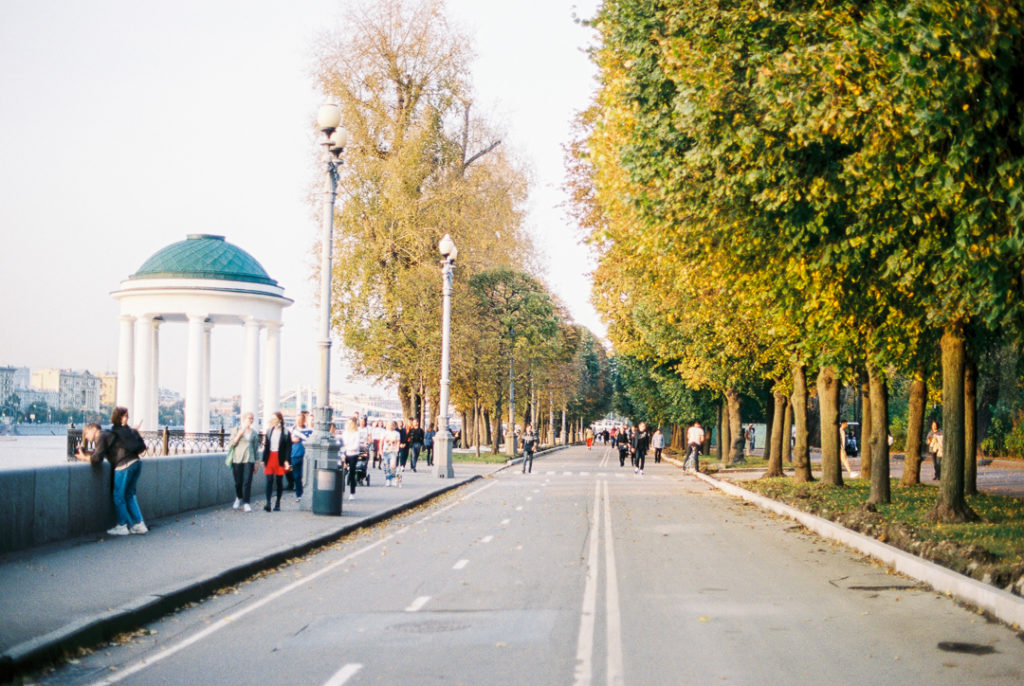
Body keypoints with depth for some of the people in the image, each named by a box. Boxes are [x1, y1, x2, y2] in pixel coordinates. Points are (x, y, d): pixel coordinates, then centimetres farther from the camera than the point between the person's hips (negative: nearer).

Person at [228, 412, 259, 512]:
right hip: (237, 459, -1)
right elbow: (231, 444, -1)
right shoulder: (237, 430, 4)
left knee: (247, 482, -9)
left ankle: (246, 503, -7)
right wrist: (239, 434, -12)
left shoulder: (254, 432, 10)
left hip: (249, 459, 1)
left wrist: (256, 462, 12)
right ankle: (239, 498, 32)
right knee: (238, 482, 5)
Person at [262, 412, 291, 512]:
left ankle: (278, 504, 14)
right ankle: (268, 503, -14)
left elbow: (288, 447, -4)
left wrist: (286, 460, -11)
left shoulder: (285, 432, -2)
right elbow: (266, 445, 12)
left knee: (279, 481, 5)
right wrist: (264, 459, 9)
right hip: (270, 457, 3)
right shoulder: (269, 430, 9)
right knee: (269, 480, -7)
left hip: (280, 459, -2)